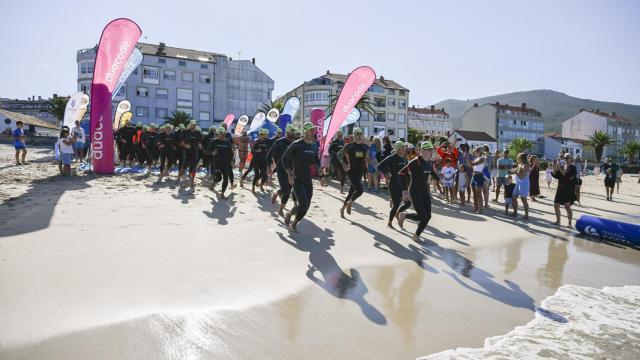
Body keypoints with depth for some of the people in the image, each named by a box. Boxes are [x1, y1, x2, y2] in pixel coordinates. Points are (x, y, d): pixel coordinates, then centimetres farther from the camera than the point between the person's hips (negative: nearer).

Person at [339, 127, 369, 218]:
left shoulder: (365, 146, 8)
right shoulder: (349, 146, -6)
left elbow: (367, 158, 21)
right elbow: (339, 155, 0)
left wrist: (367, 164, 1)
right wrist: (344, 164, -7)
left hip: (360, 172, 6)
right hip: (352, 172, -6)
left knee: (352, 192, 12)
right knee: (359, 190, -20)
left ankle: (343, 208, 29)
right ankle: (350, 203, 6)